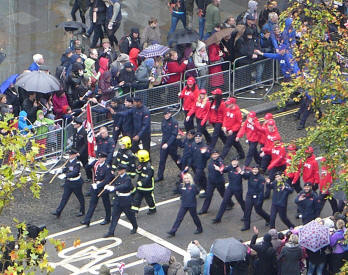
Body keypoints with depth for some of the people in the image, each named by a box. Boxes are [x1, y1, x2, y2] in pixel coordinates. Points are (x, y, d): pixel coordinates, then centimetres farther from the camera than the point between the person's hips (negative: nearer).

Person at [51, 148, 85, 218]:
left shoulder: (77, 163, -19)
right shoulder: (69, 161, 4)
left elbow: (75, 172, -28)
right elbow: (66, 169, 13)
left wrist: (66, 175, -33)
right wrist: (61, 170, -8)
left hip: (76, 183, -7)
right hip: (68, 182, 7)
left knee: (80, 197, 11)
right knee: (64, 197, 4)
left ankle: (82, 211, 29)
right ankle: (58, 212, 2)